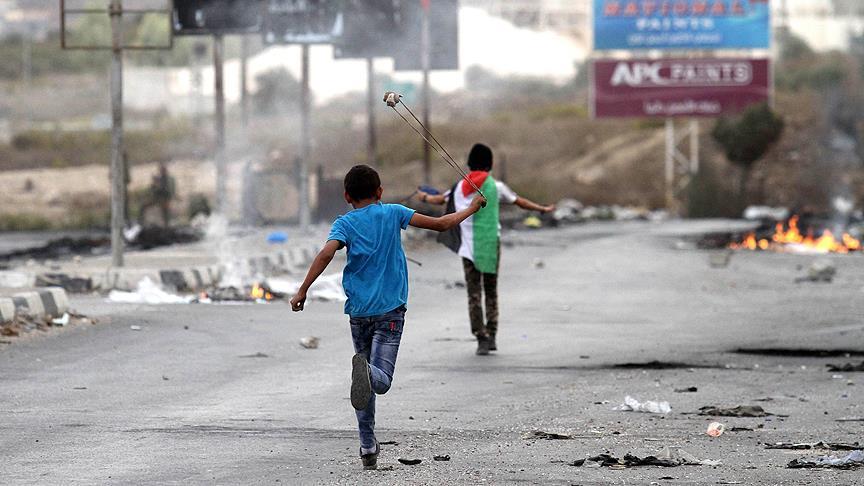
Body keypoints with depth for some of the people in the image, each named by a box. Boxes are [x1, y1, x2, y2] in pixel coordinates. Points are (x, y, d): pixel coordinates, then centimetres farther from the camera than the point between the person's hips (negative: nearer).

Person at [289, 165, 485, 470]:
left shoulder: (345, 223, 2)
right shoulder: (394, 214, 5)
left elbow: (326, 253, -16)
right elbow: (440, 224, 3)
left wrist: (303, 290, -16)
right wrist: (470, 209, 20)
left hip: (359, 311, 1)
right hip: (391, 309, -1)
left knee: (369, 382, 16)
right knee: (381, 380, -10)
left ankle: (367, 447, 13)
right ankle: (365, 370, -47)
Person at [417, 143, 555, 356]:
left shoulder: (460, 187, 7)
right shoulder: (495, 186, 1)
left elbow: (440, 199, 24)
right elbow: (519, 201, 11)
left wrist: (425, 197, 45)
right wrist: (543, 209, 25)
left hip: (468, 248, 1)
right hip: (491, 245, -1)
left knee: (474, 294, 1)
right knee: (491, 292, 11)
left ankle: (481, 338, -7)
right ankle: (491, 336, 7)